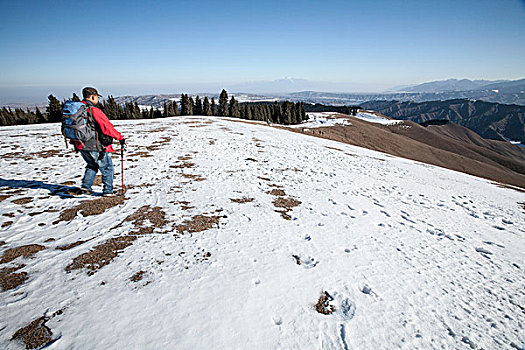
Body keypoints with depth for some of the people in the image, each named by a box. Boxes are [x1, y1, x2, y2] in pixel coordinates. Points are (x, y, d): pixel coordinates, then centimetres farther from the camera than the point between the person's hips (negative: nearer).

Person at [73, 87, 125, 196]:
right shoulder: (94, 111, -19)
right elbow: (107, 127, -20)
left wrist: (74, 139, 31)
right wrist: (120, 137, -11)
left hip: (81, 146, 8)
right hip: (95, 146, -7)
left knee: (92, 165, 27)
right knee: (107, 167, 8)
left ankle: (85, 186, 21)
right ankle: (108, 191, 12)